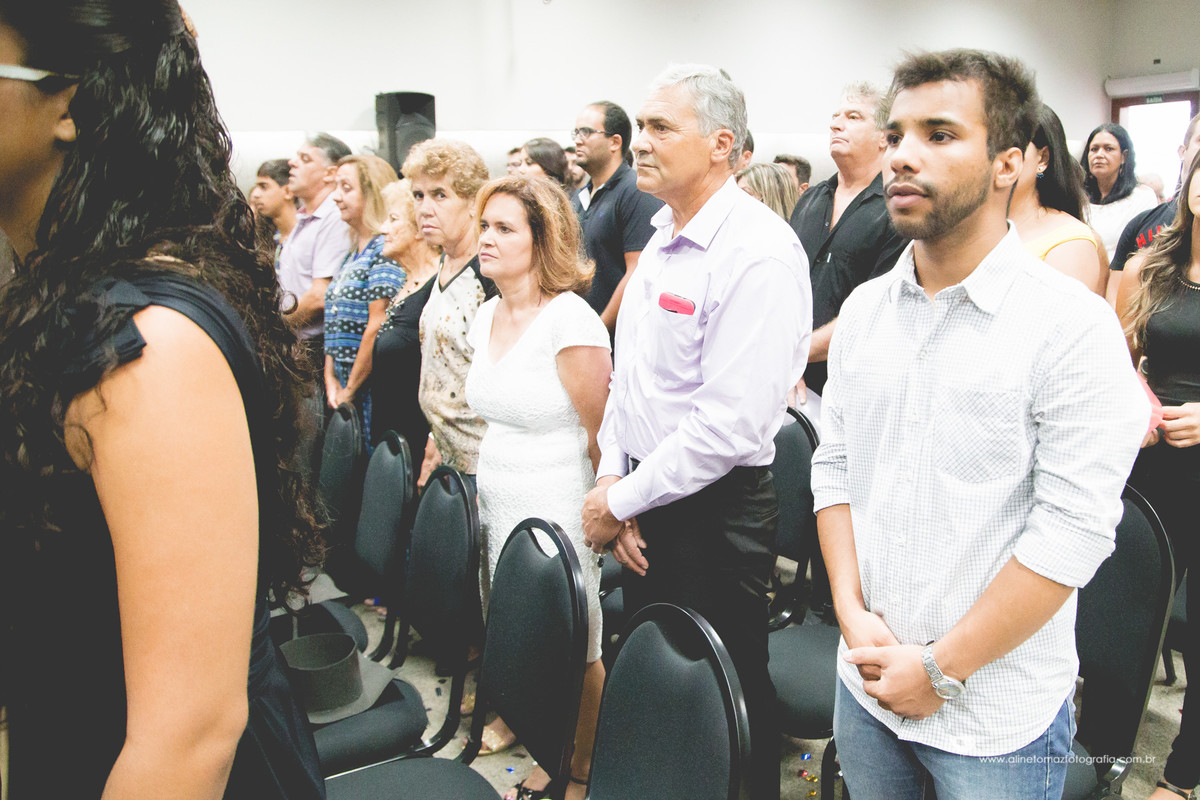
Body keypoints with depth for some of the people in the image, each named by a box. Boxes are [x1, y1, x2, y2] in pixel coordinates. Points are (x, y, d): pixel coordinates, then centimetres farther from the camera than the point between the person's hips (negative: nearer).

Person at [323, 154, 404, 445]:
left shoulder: (386, 250, -12)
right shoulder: (352, 256, 15)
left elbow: (376, 328, -17)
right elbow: (334, 324, 15)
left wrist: (350, 390, -12)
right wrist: (331, 379, 4)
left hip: (372, 388, -8)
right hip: (345, 389, 8)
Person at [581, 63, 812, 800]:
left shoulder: (759, 252, -20)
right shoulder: (664, 237, 9)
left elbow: (728, 426, -25)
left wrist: (621, 501, -16)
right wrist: (612, 477, 1)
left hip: (714, 512, -8)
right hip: (646, 503, 8)